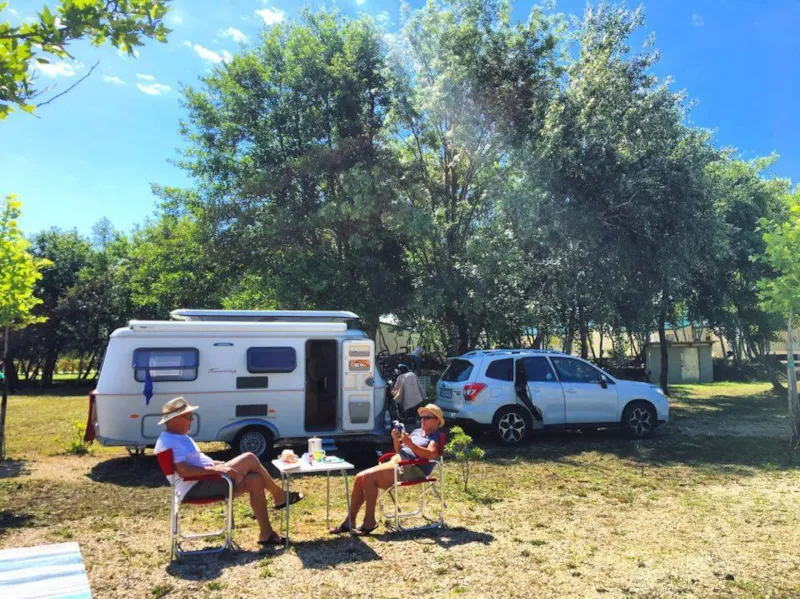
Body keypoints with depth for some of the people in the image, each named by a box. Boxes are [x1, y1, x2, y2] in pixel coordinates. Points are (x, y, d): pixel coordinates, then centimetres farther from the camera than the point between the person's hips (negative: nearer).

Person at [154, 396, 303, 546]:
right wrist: (216, 469, -28)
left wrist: (216, 464, 8)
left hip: (207, 482, 10)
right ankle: (279, 497, -2)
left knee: (255, 480, -3)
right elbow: (183, 471, -27)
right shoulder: (169, 442, -15)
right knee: (250, 459, -16)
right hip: (197, 488, -10)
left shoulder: (180, 438, 18)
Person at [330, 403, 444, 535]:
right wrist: (396, 440, 5)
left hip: (411, 469, -9)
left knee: (368, 477, -24)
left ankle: (369, 521, -15)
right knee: (359, 477, -7)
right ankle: (349, 521, -2)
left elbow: (431, 454, -19)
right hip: (395, 462, 9)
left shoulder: (436, 436, 0)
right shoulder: (416, 432, 25)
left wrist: (410, 444, -25)